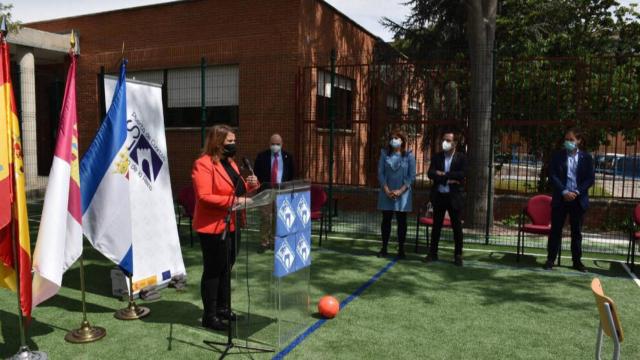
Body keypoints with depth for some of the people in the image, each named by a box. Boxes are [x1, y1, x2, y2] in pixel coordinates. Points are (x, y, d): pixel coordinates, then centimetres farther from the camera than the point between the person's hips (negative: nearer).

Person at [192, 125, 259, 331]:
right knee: (212, 270, 2)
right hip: (212, 228, -9)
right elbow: (204, 197, -24)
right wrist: (235, 201, -27)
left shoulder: (230, 162, 14)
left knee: (226, 268, 17)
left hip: (231, 225, 9)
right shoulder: (203, 164, -16)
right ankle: (209, 315, 14)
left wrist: (249, 185, 0)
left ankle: (223, 308, 30)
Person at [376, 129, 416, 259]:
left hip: (403, 193, -1)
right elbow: (380, 173, 1)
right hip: (386, 193, 1)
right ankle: (384, 248, 14)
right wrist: (387, 190, -10)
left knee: (401, 221, 4)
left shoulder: (409, 155, 0)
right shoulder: (384, 154, 4)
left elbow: (412, 176, -3)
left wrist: (400, 191, -13)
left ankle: (401, 249, 12)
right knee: (386, 220, 6)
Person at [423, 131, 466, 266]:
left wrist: (443, 174, -14)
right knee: (436, 225, 9)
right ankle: (433, 253, 18)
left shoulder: (461, 158, 0)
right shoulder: (436, 157, 6)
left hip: (454, 196, -2)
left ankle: (458, 255, 15)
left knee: (457, 226, 5)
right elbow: (431, 174, -7)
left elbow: (461, 174, -15)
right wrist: (448, 180, -16)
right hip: (438, 196, 2)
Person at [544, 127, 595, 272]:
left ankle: (577, 261, 18)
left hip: (578, 199, 1)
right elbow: (552, 176, -3)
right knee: (556, 230, 2)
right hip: (560, 198, -1)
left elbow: (591, 178, 0)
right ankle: (550, 259, 8)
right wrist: (564, 192, -15)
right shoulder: (557, 156, 2)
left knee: (577, 232, 9)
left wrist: (577, 192, -12)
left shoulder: (586, 157, 4)